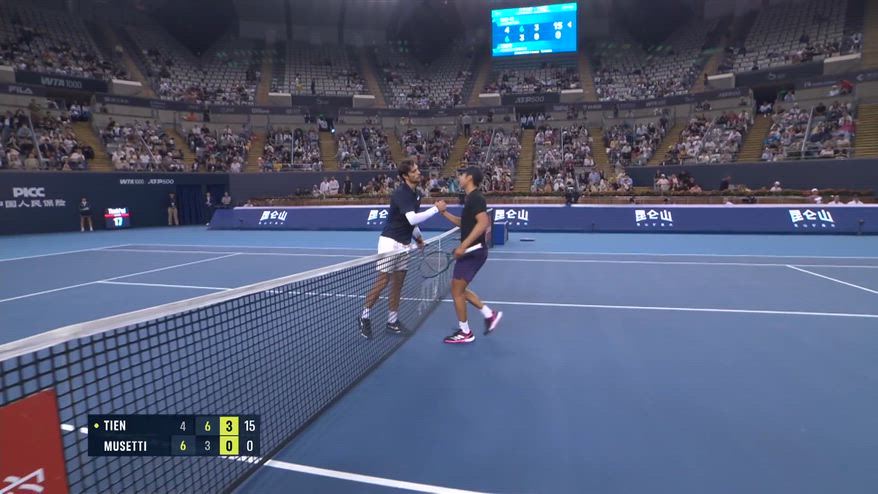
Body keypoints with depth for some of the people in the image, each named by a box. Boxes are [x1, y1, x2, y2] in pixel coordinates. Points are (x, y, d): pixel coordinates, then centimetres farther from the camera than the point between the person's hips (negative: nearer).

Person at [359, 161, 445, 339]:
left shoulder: (416, 193, 10)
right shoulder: (401, 193, -18)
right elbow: (412, 219, -30)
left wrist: (418, 237, 10)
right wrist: (436, 209, -25)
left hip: (404, 244, 8)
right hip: (390, 241, -8)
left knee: (397, 284, 9)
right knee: (382, 281, -6)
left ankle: (392, 321, 17)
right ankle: (364, 317, 9)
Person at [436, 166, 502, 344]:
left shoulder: (475, 198, -16)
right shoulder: (471, 198, 15)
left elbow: (483, 223, -28)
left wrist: (463, 245, -31)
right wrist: (444, 212, 13)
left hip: (473, 251, -10)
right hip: (471, 251, 10)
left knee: (456, 291, -1)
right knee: (459, 289, 17)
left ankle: (465, 333, 12)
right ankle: (490, 315, 22)